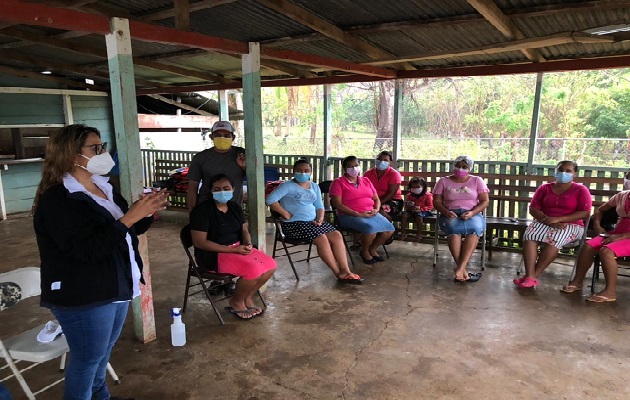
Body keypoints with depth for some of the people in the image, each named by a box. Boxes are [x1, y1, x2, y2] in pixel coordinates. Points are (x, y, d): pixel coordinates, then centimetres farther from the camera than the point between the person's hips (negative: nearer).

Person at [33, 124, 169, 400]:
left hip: (115, 288, 9)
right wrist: (130, 216, -30)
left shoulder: (103, 188, 7)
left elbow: (128, 230, 15)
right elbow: (88, 250, -29)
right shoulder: (57, 199, -19)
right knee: (87, 359, 8)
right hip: (84, 298, -9)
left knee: (104, 352, 24)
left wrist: (146, 212, -5)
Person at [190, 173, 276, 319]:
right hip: (214, 254, -8)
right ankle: (236, 302, 0)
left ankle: (247, 298, 10)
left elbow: (244, 230, 15)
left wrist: (248, 244, -10)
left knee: (270, 265, -10)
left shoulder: (235, 206, 8)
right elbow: (199, 242, -19)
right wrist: (232, 249, -21)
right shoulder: (203, 210, -15)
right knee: (253, 269, -28)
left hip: (238, 249, 8)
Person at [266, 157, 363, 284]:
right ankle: (338, 273, -17)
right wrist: (285, 214, -17)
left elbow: (319, 206, 20)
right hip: (294, 224, -7)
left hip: (313, 221, 7)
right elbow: (270, 199, -16)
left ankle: (345, 271, -20)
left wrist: (320, 218, -1)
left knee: (337, 235, -16)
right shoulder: (288, 186, -4)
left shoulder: (315, 187, 17)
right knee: (321, 238, -27)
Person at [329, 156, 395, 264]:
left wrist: (376, 210, -4)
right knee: (371, 228, -32)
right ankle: (364, 252, -1)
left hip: (370, 213, 6)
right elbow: (337, 204, -12)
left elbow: (376, 199, 20)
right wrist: (358, 214, -18)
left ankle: (372, 249, 10)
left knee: (389, 229, -15)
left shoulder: (366, 181, 18)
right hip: (349, 215, -6)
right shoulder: (338, 182, -1)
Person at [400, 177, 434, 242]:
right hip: (411, 210, 4)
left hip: (422, 211, -4)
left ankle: (419, 234, -24)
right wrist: (410, 208, -16)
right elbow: (406, 206, 9)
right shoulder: (409, 195, 8)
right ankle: (403, 232, -19)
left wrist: (420, 209, -21)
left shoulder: (427, 195, -4)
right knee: (405, 214, -25)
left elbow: (430, 206, -6)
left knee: (418, 215, -37)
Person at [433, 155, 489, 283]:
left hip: (473, 214, 0)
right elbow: (436, 201, 6)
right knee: (454, 228, -37)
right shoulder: (443, 181, 11)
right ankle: (463, 270, -38)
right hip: (451, 215, 0)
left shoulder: (477, 181, 11)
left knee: (474, 228, -36)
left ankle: (460, 268, -42)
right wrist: (446, 212, -15)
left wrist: (472, 212, -15)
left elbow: (485, 201, 4)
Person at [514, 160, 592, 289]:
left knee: (554, 239, -37)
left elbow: (585, 213, -7)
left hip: (571, 225, -2)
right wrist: (547, 220, -16)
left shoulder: (581, 190, 4)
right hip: (545, 223, 3)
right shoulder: (545, 188, 12)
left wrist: (558, 219, -18)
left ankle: (534, 276, -32)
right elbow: (533, 208, 4)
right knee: (529, 235, -31)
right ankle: (529, 276, -40)